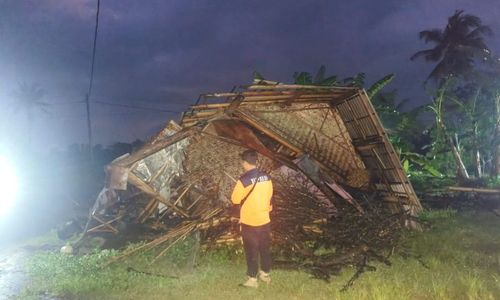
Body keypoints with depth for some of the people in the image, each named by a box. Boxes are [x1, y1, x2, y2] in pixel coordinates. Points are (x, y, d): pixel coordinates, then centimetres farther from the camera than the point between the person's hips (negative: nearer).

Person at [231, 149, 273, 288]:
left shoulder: (244, 180, -22)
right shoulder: (266, 177, -4)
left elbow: (235, 200, -11)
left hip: (249, 222, -5)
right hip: (265, 220, 5)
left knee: (251, 251, 8)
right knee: (265, 248, 19)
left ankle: (252, 279, 18)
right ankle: (265, 274, 34)